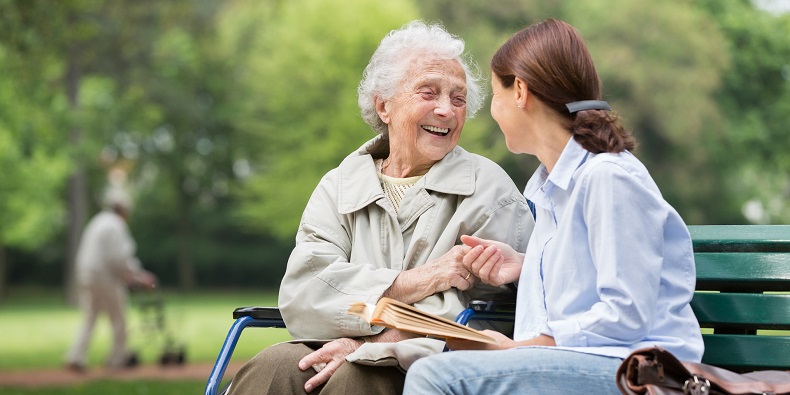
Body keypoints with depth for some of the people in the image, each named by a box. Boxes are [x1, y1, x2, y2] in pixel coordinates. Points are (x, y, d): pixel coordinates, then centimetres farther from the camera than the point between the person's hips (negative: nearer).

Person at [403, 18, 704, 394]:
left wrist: (517, 348, -14)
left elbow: (627, 316, -17)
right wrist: (524, 265, 12)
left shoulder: (608, 178, -12)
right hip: (570, 363, 9)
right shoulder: (546, 185, 19)